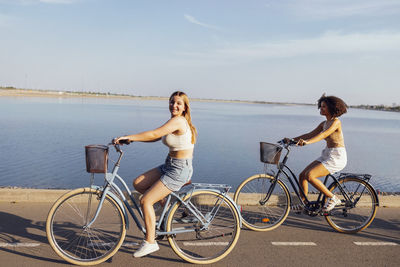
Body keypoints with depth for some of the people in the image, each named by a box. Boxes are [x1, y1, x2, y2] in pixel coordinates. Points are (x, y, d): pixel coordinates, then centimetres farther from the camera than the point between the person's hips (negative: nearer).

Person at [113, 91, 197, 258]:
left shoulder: (178, 121, -18)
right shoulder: (174, 122, 12)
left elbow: (154, 134, -25)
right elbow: (156, 137, 12)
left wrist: (128, 137, -20)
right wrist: (131, 139, 1)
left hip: (179, 170, -9)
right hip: (169, 165, 9)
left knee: (145, 201, -10)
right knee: (138, 184, 4)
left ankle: (150, 242, 3)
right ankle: (168, 203, 16)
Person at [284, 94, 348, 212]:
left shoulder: (336, 122, -14)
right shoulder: (324, 123, 11)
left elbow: (324, 134, -31)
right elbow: (310, 134, 9)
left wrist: (307, 142, -46)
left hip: (337, 157, -8)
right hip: (326, 155, 8)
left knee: (310, 175, -23)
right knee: (302, 175, 1)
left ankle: (332, 198, -7)